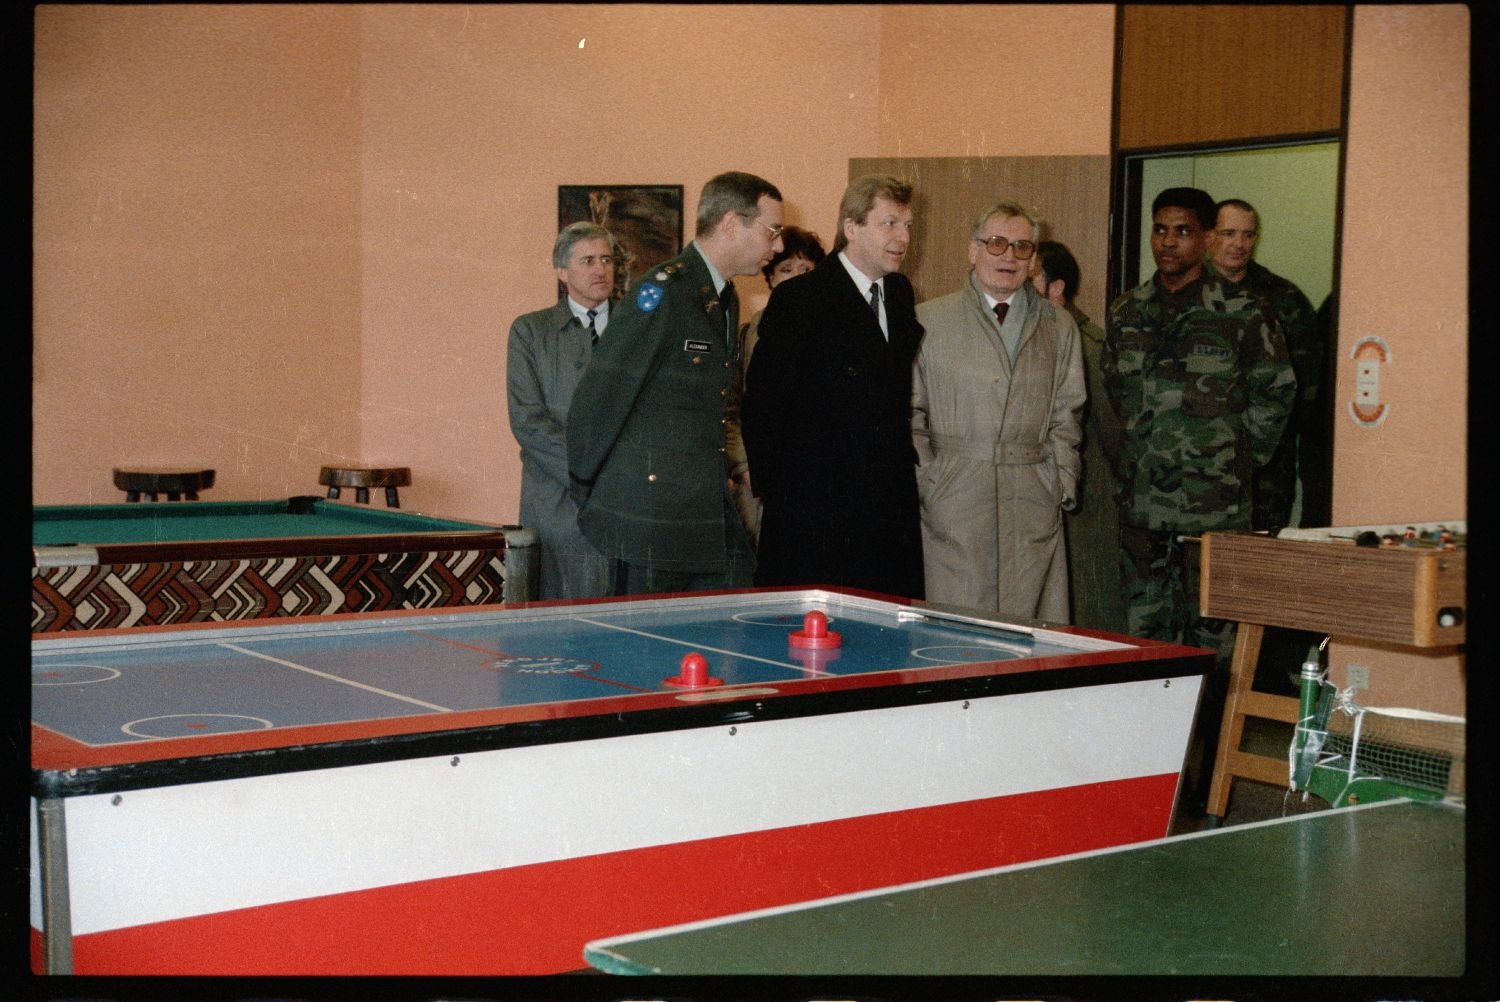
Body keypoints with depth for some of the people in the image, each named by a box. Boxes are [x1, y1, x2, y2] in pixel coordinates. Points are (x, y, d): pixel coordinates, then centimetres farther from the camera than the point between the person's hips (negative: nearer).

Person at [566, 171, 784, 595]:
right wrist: (585, 489, -2)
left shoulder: (726, 299, 16)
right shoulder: (662, 292, -14)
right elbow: (597, 397, -11)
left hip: (712, 515, 9)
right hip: (650, 519, -9)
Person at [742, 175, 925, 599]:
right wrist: (777, 491, -6)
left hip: (893, 512, 6)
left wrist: (903, 466, 13)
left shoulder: (900, 293, 14)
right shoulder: (798, 299, -6)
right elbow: (760, 405, -6)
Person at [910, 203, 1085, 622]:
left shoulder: (1059, 327, 14)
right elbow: (910, 413, 6)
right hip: (952, 503, -2)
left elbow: (1066, 417, 14)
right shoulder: (929, 320, 7)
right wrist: (926, 481, -2)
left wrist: (1063, 484, 4)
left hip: (1034, 508, 2)